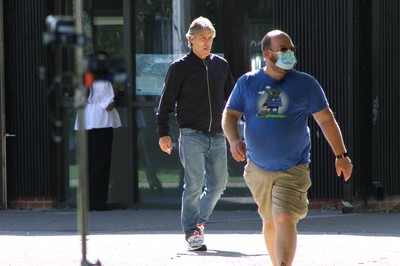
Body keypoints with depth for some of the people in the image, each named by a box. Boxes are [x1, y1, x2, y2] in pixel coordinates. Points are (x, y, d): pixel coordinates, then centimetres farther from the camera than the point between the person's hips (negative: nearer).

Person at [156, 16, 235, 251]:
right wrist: (163, 133, -4)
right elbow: (166, 102, 1)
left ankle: (199, 220, 24)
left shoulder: (221, 65, 11)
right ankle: (192, 232, -2)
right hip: (192, 135, -5)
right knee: (194, 184, -9)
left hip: (218, 135, 5)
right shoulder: (180, 68, -1)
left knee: (218, 183, 5)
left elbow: (232, 97, 20)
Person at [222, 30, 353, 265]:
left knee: (285, 220, -17)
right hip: (258, 169, 3)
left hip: (293, 169, -3)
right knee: (270, 222, 16)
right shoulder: (247, 83, 3)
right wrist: (234, 141, -18)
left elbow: (326, 119, 3)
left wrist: (341, 155, 1)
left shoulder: (305, 83, -2)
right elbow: (230, 115, 3)